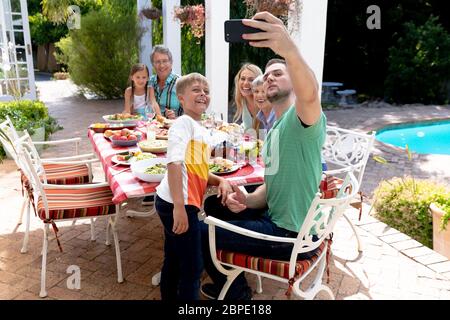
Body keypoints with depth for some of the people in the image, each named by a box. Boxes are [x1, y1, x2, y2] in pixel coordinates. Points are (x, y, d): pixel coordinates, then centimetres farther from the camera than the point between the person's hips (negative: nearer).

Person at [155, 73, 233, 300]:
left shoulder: (202, 131, 18)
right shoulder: (183, 123, -11)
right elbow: (174, 164, -22)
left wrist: (221, 181, 3)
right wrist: (179, 207, -28)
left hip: (182, 204, 9)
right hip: (177, 204, -9)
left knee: (174, 262, 21)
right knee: (193, 267, 0)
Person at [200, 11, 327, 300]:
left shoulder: (301, 117, -17)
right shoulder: (273, 133, 14)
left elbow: (310, 95, -43)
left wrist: (290, 51, -62)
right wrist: (247, 199, -8)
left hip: (294, 235, -9)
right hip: (276, 218, 9)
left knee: (199, 232, -2)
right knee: (214, 205, 23)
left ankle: (235, 291, 26)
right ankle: (230, 277, 39)